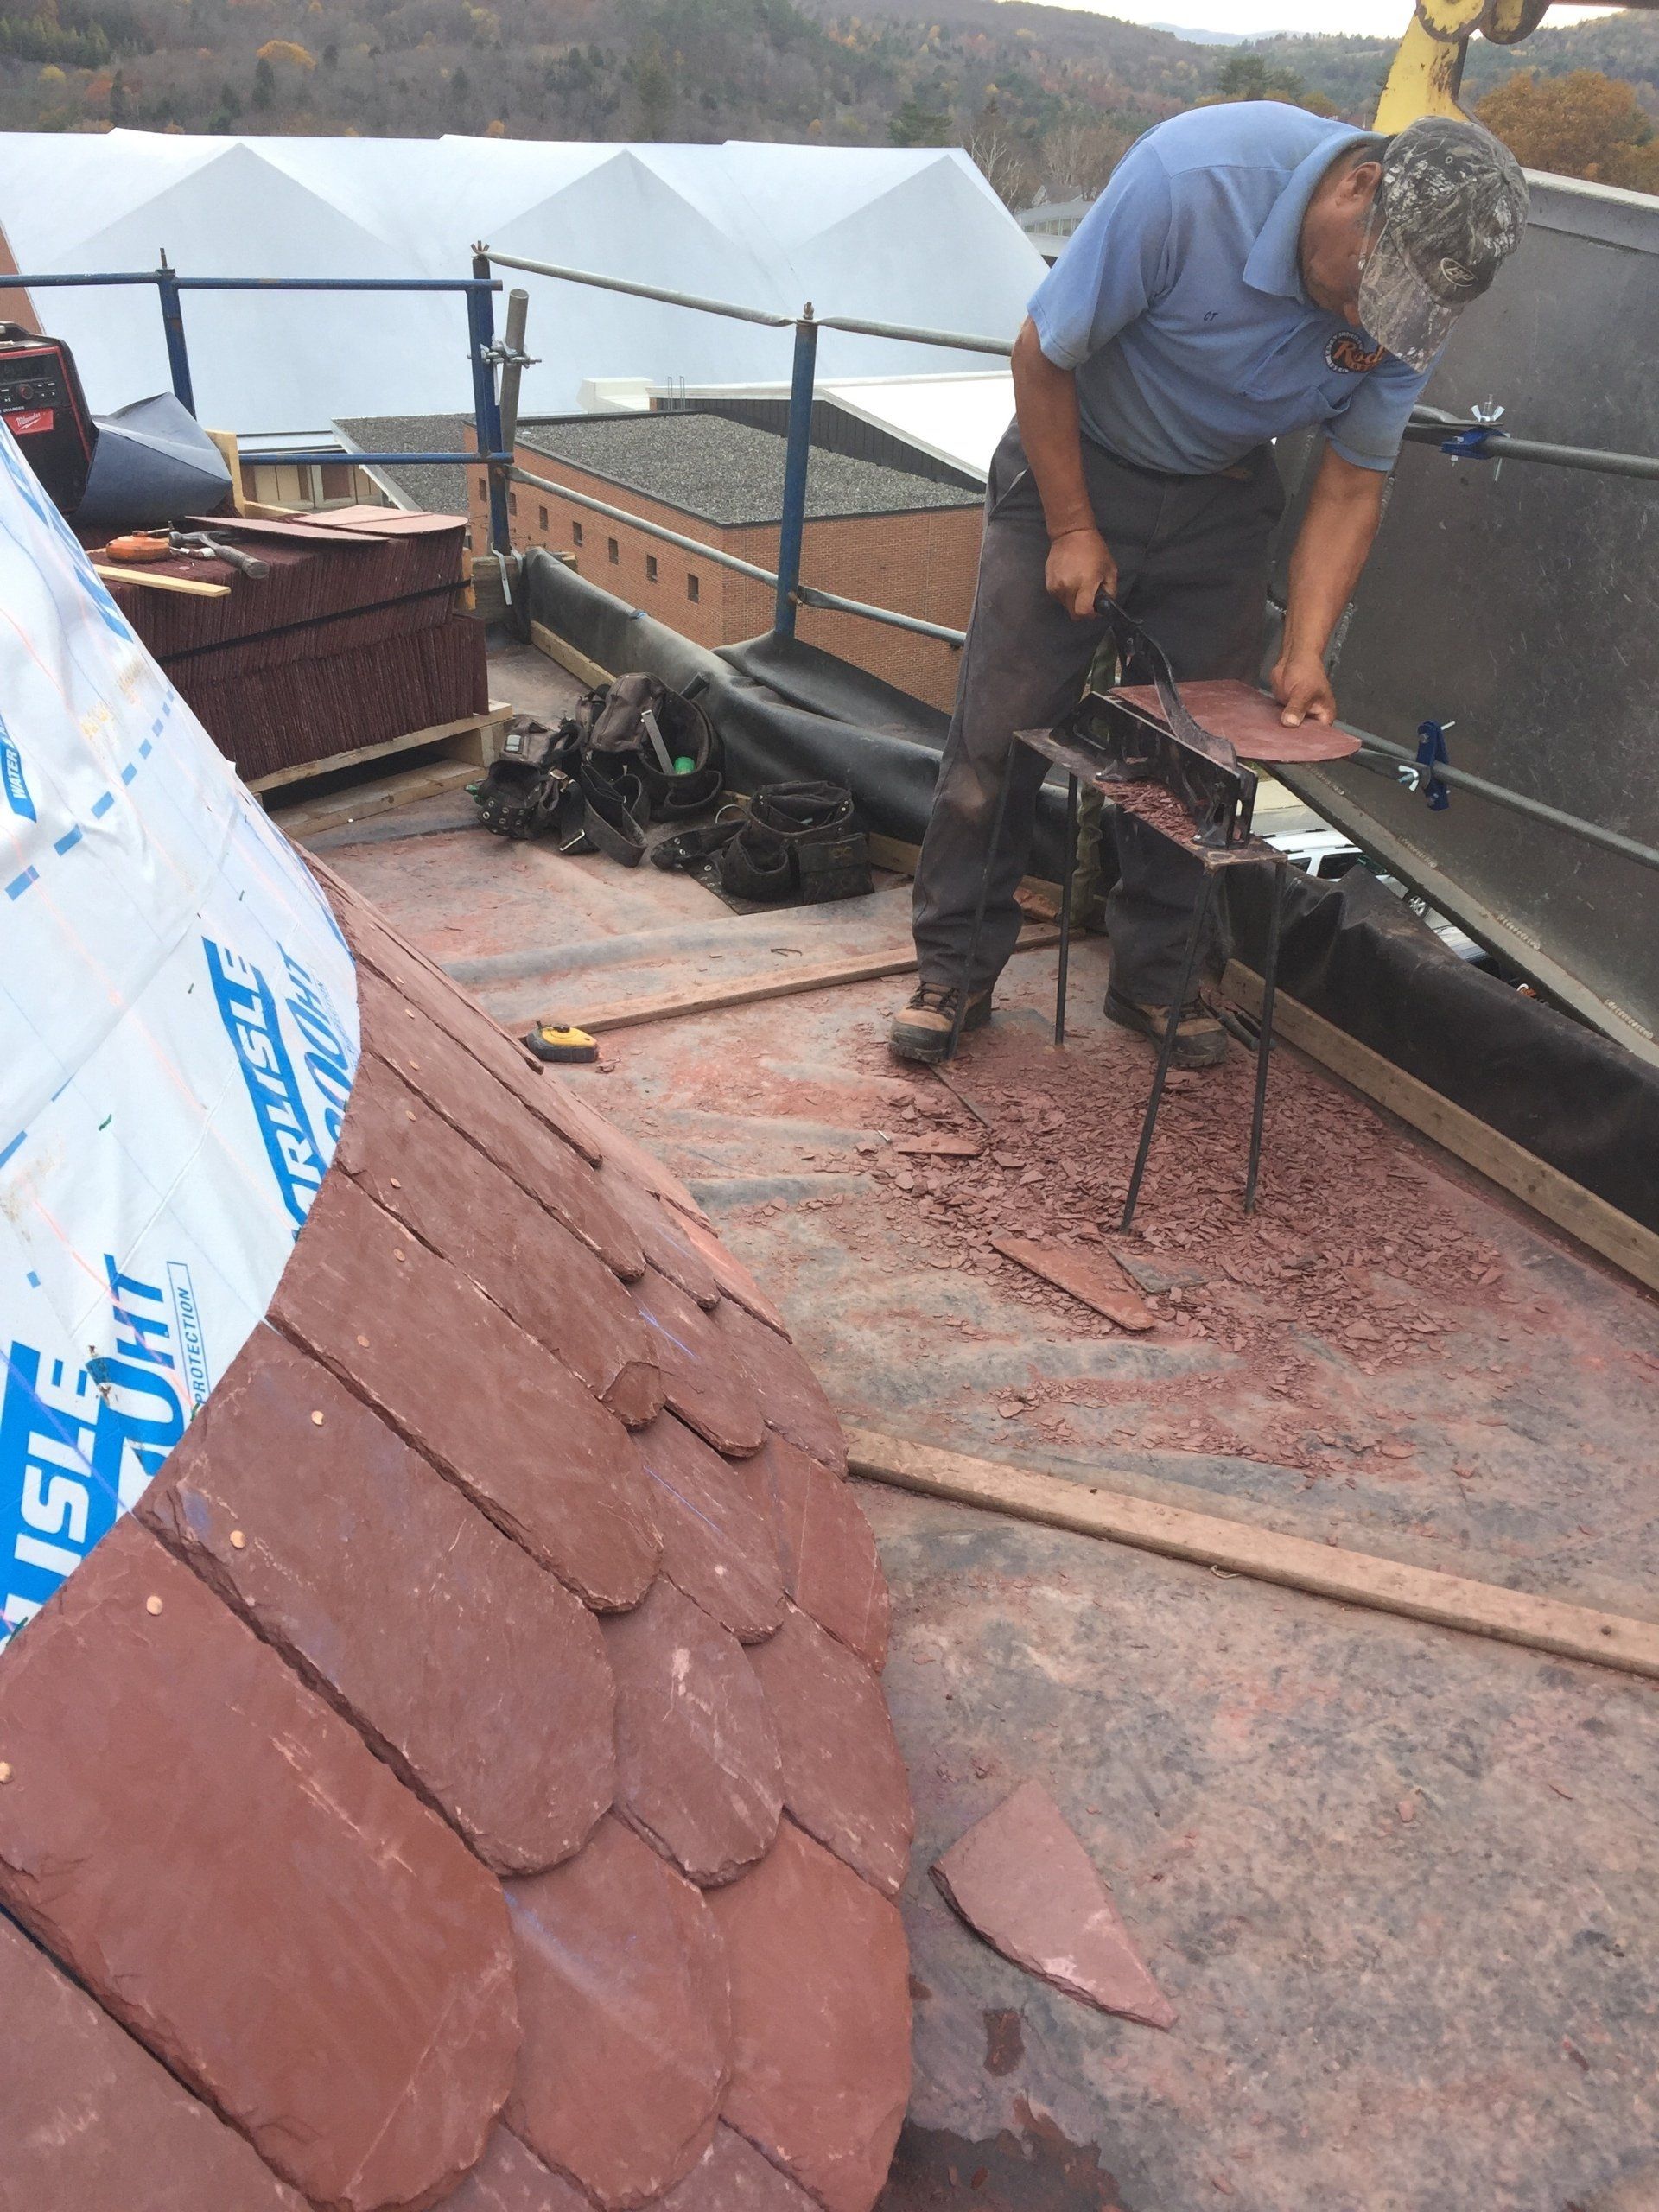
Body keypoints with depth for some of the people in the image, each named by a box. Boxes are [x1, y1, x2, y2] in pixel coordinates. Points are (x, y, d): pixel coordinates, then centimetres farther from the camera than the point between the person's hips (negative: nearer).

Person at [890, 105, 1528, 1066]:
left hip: (1222, 499, 4)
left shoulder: (1418, 287, -16)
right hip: (1076, 464, -3)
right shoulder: (1190, 177, -30)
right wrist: (1071, 529, -14)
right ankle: (956, 968, 8)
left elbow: (1352, 485, -7)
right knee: (1000, 731, -6)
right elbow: (1044, 356, -19)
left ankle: (1157, 977, 18)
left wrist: (1306, 652, -18)